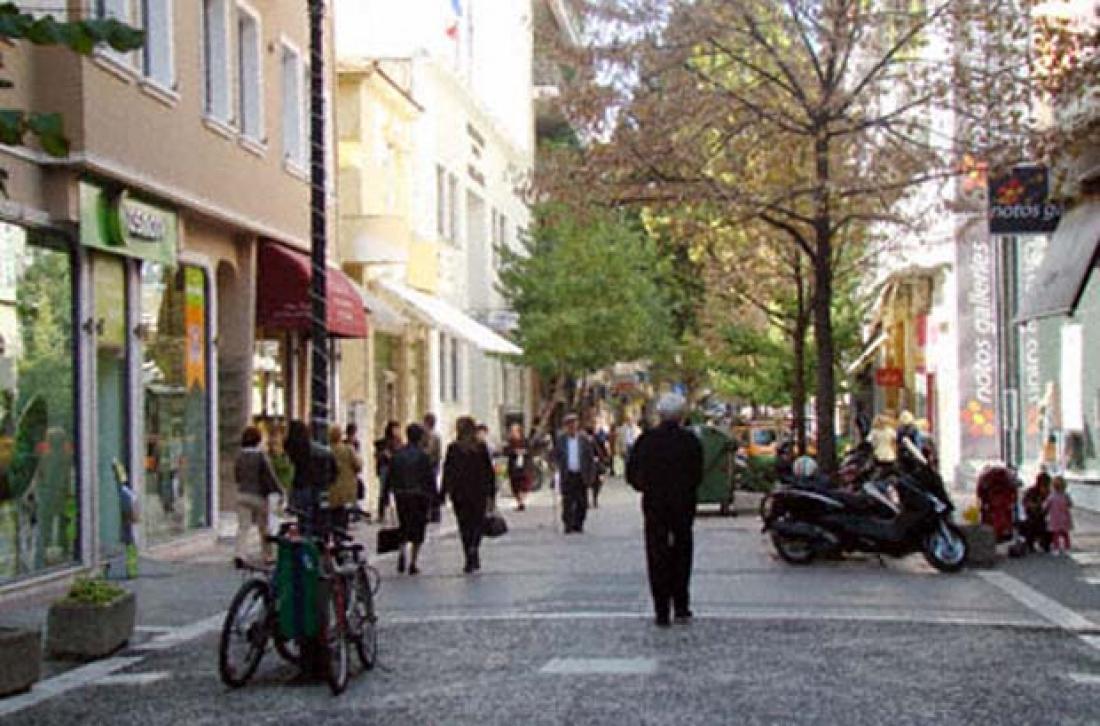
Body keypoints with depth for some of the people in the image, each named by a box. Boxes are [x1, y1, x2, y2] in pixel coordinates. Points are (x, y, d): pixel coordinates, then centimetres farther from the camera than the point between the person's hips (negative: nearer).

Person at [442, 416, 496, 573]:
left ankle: (470, 560, 5)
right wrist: (491, 493, 8)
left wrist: (443, 493, 3)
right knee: (477, 522, 11)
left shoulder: (452, 448, -3)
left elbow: (447, 472, -2)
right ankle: (474, 547, -16)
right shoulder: (482, 447, 0)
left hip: (459, 492, 0)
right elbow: (489, 471, 1)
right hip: (479, 492, 0)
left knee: (464, 525, 8)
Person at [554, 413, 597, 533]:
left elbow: (591, 458, 4)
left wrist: (591, 475, -2)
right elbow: (555, 456, 9)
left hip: (581, 475, 0)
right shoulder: (561, 440, 4)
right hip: (567, 475, 0)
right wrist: (561, 469, -6)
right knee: (567, 502, -2)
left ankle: (578, 525, 14)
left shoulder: (584, 439, 2)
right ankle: (568, 525, 4)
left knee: (582, 503, 2)